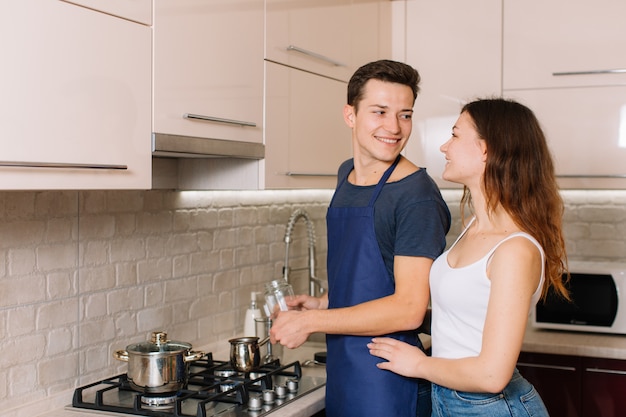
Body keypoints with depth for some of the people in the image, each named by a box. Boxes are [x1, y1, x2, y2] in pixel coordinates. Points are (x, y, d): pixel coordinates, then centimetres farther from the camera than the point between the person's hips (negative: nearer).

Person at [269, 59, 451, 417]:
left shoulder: (418, 196, -19)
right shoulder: (347, 175, 7)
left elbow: (409, 309, -22)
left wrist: (310, 321, -17)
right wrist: (324, 302, 5)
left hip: (387, 385, -7)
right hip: (341, 369, 7)